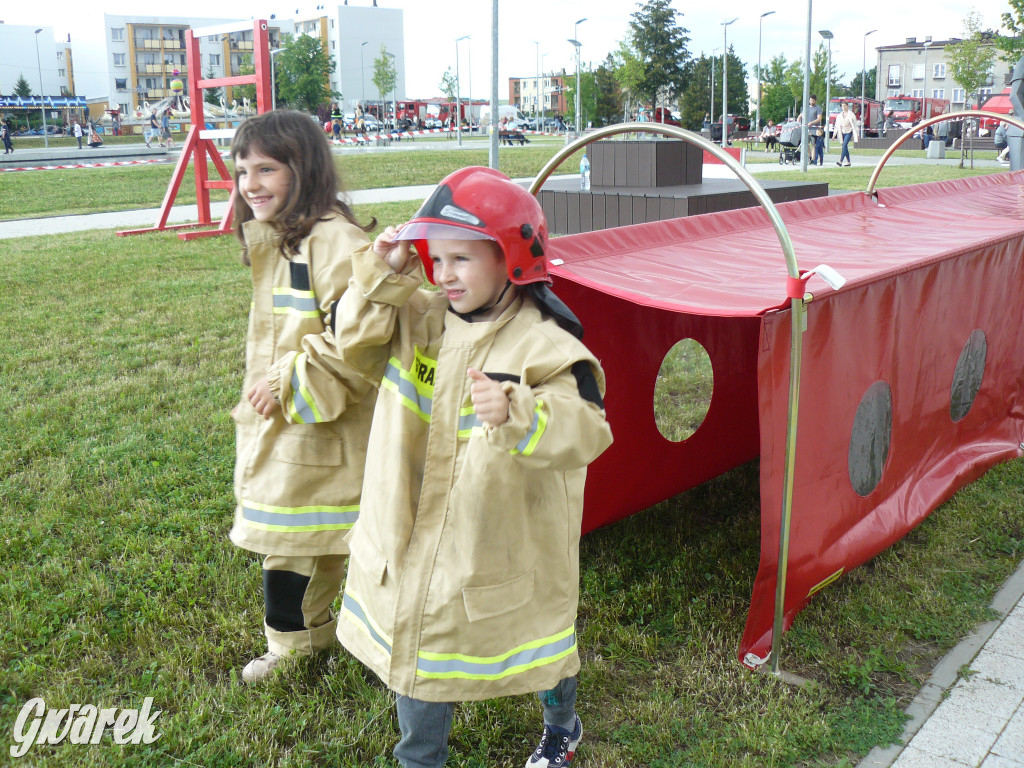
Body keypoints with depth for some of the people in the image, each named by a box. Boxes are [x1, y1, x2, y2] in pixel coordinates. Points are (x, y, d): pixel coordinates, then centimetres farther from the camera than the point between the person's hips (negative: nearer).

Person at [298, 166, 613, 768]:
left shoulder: (544, 347, -21)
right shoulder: (419, 322, -2)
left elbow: (585, 431, -30)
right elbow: (357, 350, 8)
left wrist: (516, 414, -50)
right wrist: (381, 278, -7)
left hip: (505, 551, -4)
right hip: (418, 540, 4)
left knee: (534, 633, 21)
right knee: (415, 652, 16)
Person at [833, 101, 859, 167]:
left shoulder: (851, 115, -4)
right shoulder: (840, 115, 10)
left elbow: (854, 125, -4)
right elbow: (837, 125, 14)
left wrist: (856, 134, -7)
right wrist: (835, 134, 9)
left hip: (848, 132, -6)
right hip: (842, 132, 6)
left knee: (844, 146, -18)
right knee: (845, 147, 8)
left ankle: (840, 161, -26)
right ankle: (848, 162, 16)